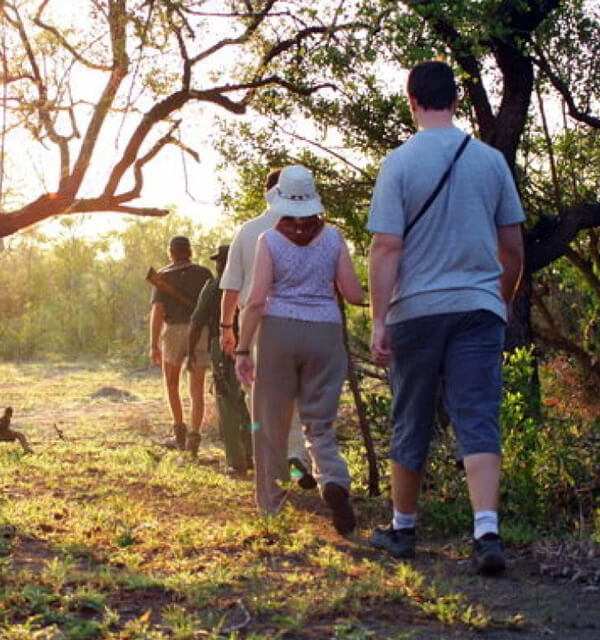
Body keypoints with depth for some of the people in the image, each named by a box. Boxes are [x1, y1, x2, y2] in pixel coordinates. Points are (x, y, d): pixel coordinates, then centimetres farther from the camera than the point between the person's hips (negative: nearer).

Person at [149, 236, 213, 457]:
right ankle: (193, 438, -11)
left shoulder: (163, 276, 3)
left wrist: (153, 345, -8)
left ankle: (180, 433, 17)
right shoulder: (204, 273, 8)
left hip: (174, 332, -1)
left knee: (171, 383, 20)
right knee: (197, 389, 2)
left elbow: (157, 310, -6)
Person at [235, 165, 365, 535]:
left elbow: (256, 300, -8)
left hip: (279, 331, -1)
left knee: (272, 423, 11)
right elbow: (355, 295, 2)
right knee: (320, 422, 8)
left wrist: (243, 349, -3)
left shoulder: (270, 240, -2)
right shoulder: (333, 238, 2)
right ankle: (335, 481, -20)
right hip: (325, 333, 1)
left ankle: (271, 504, 18)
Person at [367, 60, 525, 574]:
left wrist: (379, 320, -9)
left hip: (417, 309, -1)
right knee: (478, 422, -2)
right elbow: (513, 247, 8)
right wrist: (505, 301, 23)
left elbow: (386, 248, -11)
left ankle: (403, 529, 23)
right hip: (479, 306, 2)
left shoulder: (400, 163, -5)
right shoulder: (491, 160, 3)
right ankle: (487, 531, -17)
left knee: (411, 426, 10)